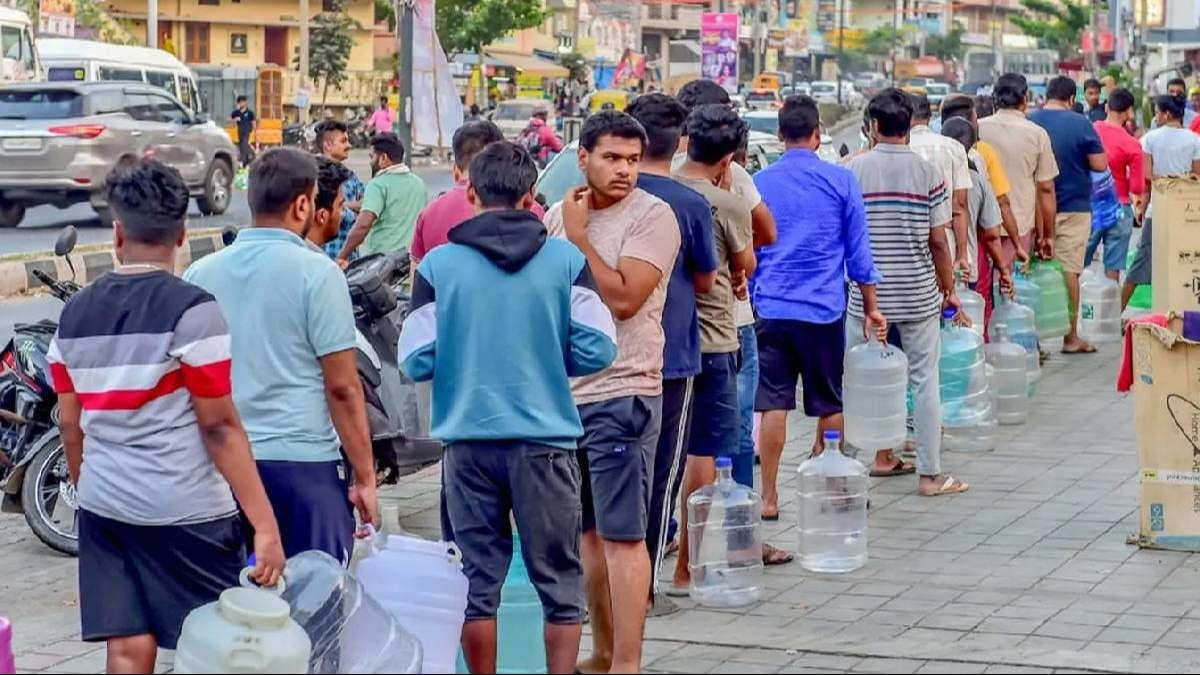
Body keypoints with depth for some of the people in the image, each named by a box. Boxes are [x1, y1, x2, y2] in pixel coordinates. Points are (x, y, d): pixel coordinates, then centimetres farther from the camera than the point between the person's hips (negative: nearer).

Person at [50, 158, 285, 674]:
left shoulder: (74, 314, 5)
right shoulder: (191, 309, -12)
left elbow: (69, 426, 11)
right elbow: (219, 428, -15)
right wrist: (266, 524, -14)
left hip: (105, 507, 5)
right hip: (184, 510, -5)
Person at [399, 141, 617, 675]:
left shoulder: (439, 264, -4)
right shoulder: (565, 259, -4)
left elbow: (416, 361, -5)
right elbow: (596, 350, -6)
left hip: (468, 441, 1)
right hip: (546, 440, -1)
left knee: (478, 577, 11)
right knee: (559, 580, 9)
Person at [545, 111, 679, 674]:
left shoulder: (652, 216, -10)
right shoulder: (558, 215, 10)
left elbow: (623, 298, -21)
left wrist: (579, 235, -13)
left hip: (620, 394, -7)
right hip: (563, 391, 7)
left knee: (621, 534, -7)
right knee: (588, 531, 14)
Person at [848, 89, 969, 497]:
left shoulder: (855, 170, -4)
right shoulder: (927, 173, -4)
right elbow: (938, 240, -3)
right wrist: (949, 289, 10)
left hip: (867, 293, 0)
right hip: (919, 293, 0)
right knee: (924, 380, 4)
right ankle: (930, 474, 4)